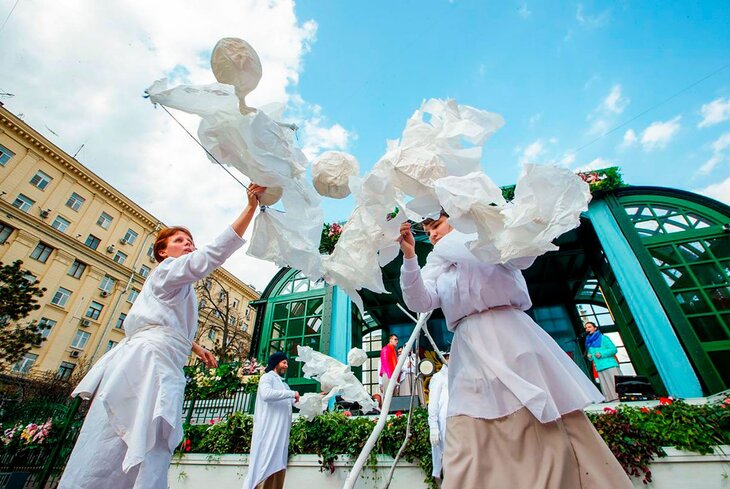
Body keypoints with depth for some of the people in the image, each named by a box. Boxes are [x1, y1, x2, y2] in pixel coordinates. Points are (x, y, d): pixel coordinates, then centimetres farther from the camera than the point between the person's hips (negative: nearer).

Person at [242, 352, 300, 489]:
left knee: (278, 466, 5)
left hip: (281, 432, 8)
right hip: (269, 430, -8)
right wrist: (291, 393, -17)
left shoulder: (282, 383, 23)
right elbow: (266, 394, -23)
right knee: (266, 466, -8)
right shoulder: (267, 377, -2)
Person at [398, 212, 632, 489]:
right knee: (468, 450, -6)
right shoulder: (435, 267, 21)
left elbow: (522, 256, -2)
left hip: (511, 334, -1)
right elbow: (420, 302, 3)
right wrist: (409, 257, -10)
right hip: (470, 351, 2)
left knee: (556, 433, 0)